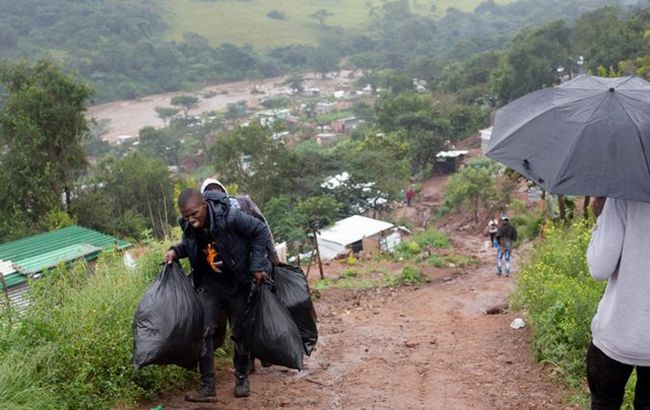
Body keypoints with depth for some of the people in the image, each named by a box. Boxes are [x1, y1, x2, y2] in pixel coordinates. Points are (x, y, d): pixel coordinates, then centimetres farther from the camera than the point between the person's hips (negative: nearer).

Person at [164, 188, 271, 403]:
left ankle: (242, 378, 29)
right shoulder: (189, 226, -12)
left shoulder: (230, 216, -29)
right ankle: (207, 387, 4)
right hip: (209, 284, 3)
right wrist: (176, 250, -11)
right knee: (203, 332, -5)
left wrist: (257, 266, -16)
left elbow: (261, 231, -17)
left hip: (237, 284, -3)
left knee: (239, 333, 9)